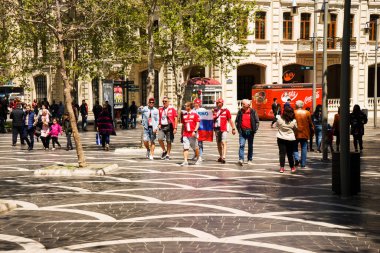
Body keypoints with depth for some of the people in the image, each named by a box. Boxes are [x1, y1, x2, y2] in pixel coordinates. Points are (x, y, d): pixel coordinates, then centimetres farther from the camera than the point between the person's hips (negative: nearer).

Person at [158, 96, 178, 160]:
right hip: (162, 126, 4)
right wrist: (159, 124, 7)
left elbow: (176, 119, -4)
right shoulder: (160, 109, 12)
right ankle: (164, 151, 11)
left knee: (169, 141, 2)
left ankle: (168, 155, 13)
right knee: (160, 139, -13)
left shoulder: (172, 109, -2)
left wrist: (175, 128, -10)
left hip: (169, 126, -3)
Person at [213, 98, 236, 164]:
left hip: (223, 129, -5)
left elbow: (230, 120, 4)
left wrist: (233, 128, 1)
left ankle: (223, 157, -23)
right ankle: (220, 156, 24)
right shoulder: (215, 110, 12)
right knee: (218, 143, 12)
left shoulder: (226, 110, 0)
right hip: (217, 129, 5)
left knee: (224, 143, -15)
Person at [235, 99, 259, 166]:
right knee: (241, 145, -12)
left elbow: (257, 122, 3)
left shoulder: (253, 112, -1)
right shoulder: (240, 111, 3)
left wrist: (255, 130, -5)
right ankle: (241, 159, -16)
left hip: (250, 132, 0)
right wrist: (238, 129, 2)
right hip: (242, 132, 0)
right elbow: (236, 121, 11)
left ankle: (250, 160, 19)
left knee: (250, 147, 9)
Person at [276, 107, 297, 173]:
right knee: (290, 154, 11)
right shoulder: (293, 121, -10)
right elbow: (295, 129, 5)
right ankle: (292, 168, 18)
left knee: (282, 153, 3)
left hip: (281, 138, -1)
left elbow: (277, 125, 3)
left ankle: (282, 168, -3)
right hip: (291, 138, 1)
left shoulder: (279, 118, -12)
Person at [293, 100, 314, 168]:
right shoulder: (307, 113, -2)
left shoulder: (294, 113, -8)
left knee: (295, 147, 15)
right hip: (304, 133, 1)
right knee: (304, 148, 8)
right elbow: (310, 123, 3)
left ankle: (297, 158, -7)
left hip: (296, 133, -1)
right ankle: (303, 164, 9)